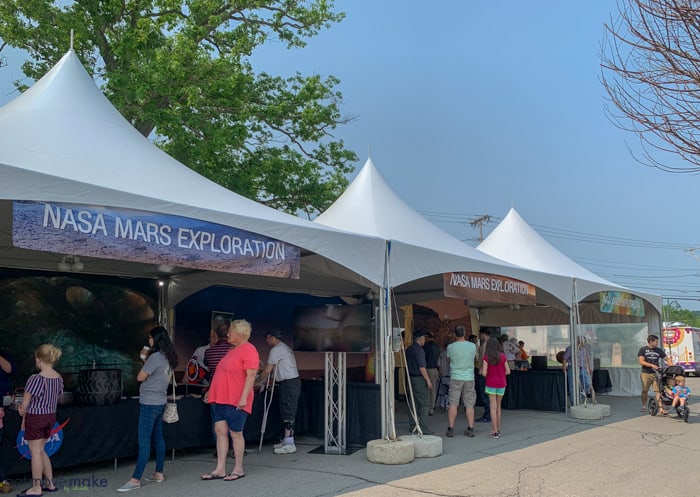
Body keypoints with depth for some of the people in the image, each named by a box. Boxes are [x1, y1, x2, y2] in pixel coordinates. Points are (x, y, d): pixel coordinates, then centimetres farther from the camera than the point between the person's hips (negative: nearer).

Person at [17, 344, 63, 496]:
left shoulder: (36, 379, -20)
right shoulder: (59, 378, 0)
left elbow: (25, 403, -11)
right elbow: (54, 399, 7)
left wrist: (24, 417, 8)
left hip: (35, 417, -7)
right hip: (51, 416, 7)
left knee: (35, 452, 4)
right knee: (41, 450, 19)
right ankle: (50, 483, 23)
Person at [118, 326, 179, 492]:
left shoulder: (156, 357, -19)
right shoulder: (169, 358, 8)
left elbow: (140, 377, -12)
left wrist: (145, 363, 3)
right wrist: (147, 360, 13)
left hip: (149, 403, -9)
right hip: (160, 402, 9)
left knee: (144, 441, -9)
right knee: (158, 438, 13)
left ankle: (135, 479, -8)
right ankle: (159, 473, 19)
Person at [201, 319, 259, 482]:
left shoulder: (248, 350, -12)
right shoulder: (233, 350, 17)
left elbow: (251, 375, -19)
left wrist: (244, 397, -25)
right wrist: (212, 391, 24)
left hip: (235, 401, -9)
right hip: (220, 398, 9)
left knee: (236, 433, 1)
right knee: (220, 431, 5)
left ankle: (238, 469, 12)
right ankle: (220, 470, 9)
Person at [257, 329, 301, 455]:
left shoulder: (276, 349, -10)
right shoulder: (285, 348, 21)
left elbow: (267, 370, -10)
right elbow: (275, 369, 24)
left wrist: (260, 382, 4)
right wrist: (265, 382, 23)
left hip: (289, 383, -10)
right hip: (293, 382, 10)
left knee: (288, 412, -9)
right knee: (288, 412, 13)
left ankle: (289, 444, -9)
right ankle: (287, 441, 19)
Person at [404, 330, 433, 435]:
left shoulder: (408, 350, 12)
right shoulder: (419, 350, -15)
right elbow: (422, 367, -19)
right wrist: (428, 380, -16)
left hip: (411, 378, 9)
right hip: (419, 379, -9)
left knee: (414, 402, 14)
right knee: (424, 403, -4)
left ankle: (412, 426, 17)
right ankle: (422, 427, -7)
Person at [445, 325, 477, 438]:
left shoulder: (450, 347, -6)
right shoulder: (472, 346, -2)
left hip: (455, 377, -1)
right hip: (469, 378, 2)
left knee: (453, 404, 2)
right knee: (469, 404, 8)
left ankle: (450, 429, 1)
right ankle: (470, 429, 9)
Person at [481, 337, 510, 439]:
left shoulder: (486, 357, -9)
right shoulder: (503, 356, -1)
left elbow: (484, 373, -12)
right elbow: (508, 371, 0)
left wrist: (482, 370, 9)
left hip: (491, 384, -3)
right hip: (501, 384, 3)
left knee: (493, 407, 0)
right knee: (498, 406, 16)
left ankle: (495, 431, -5)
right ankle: (498, 429, 20)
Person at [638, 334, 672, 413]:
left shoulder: (659, 350, 8)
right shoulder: (643, 350, 0)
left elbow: (667, 359, 9)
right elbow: (641, 362, -8)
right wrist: (652, 365, -19)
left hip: (656, 373, 2)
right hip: (645, 373, -2)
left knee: (658, 390, -8)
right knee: (645, 391, 4)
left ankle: (661, 408, -12)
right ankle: (644, 406, 20)